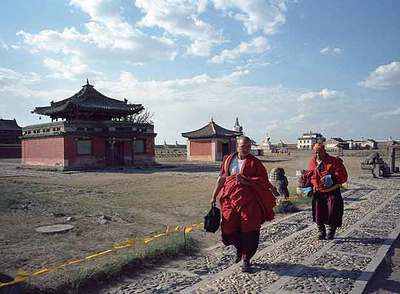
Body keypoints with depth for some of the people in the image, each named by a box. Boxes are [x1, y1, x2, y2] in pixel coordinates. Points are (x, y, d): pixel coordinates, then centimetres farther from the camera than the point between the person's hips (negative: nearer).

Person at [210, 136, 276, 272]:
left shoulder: (254, 162, -1)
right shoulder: (228, 160, 9)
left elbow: (263, 181, -5)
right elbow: (221, 179, 14)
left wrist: (246, 181, -18)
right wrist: (214, 196, 13)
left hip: (248, 200, -3)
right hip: (230, 198, 3)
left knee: (248, 230, -2)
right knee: (229, 228, 3)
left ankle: (246, 259, 15)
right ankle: (239, 248, 35)